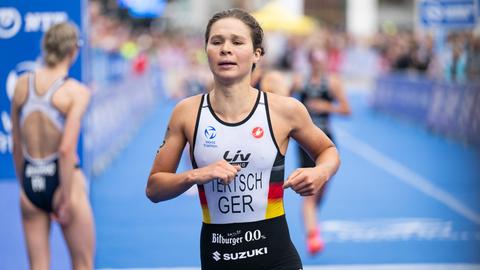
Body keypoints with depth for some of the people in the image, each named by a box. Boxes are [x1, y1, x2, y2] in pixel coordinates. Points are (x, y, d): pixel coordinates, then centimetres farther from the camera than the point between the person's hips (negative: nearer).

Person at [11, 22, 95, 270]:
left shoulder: (22, 84, 3)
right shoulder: (77, 91, -11)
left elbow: (17, 146, 8)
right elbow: (66, 149, -18)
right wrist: (66, 197, -14)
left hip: (31, 183, 4)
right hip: (62, 180, -4)